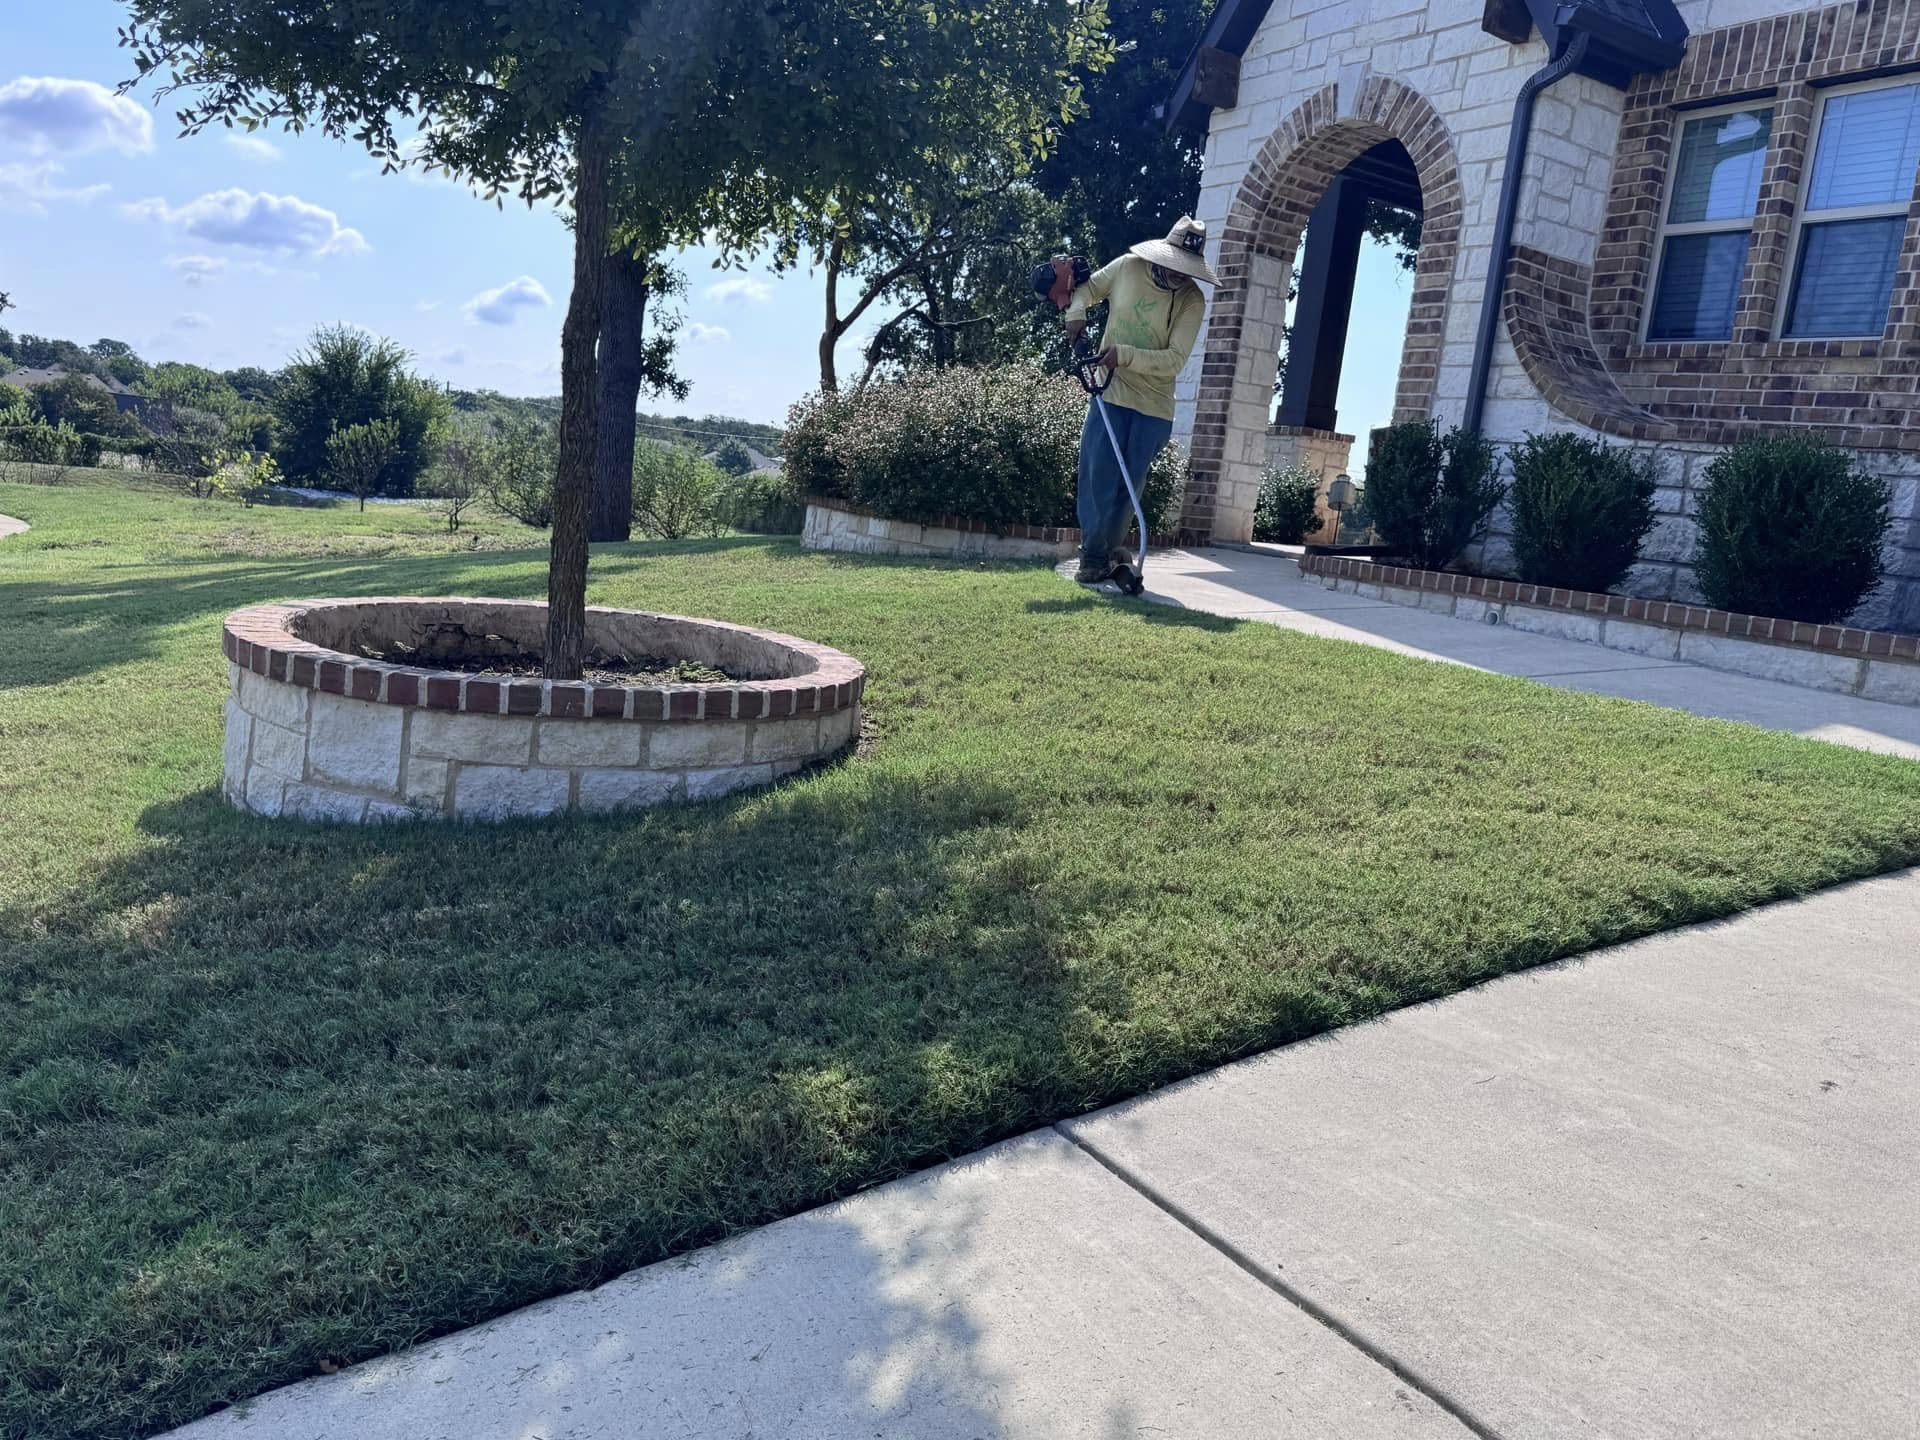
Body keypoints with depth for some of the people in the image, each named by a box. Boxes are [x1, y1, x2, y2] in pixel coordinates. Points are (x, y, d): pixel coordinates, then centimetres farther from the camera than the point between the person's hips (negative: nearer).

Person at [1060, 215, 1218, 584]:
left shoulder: (1192, 301, -8)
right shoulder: (1126, 267, -4)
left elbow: (1174, 360, -15)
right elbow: (1087, 288, 15)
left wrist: (1125, 354, -26)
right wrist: (1075, 312, -7)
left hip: (1154, 404, 1)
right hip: (1110, 391, 0)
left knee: (1130, 483, 6)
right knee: (1099, 476, -7)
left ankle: (1110, 549, 22)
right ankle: (1093, 557, -1)